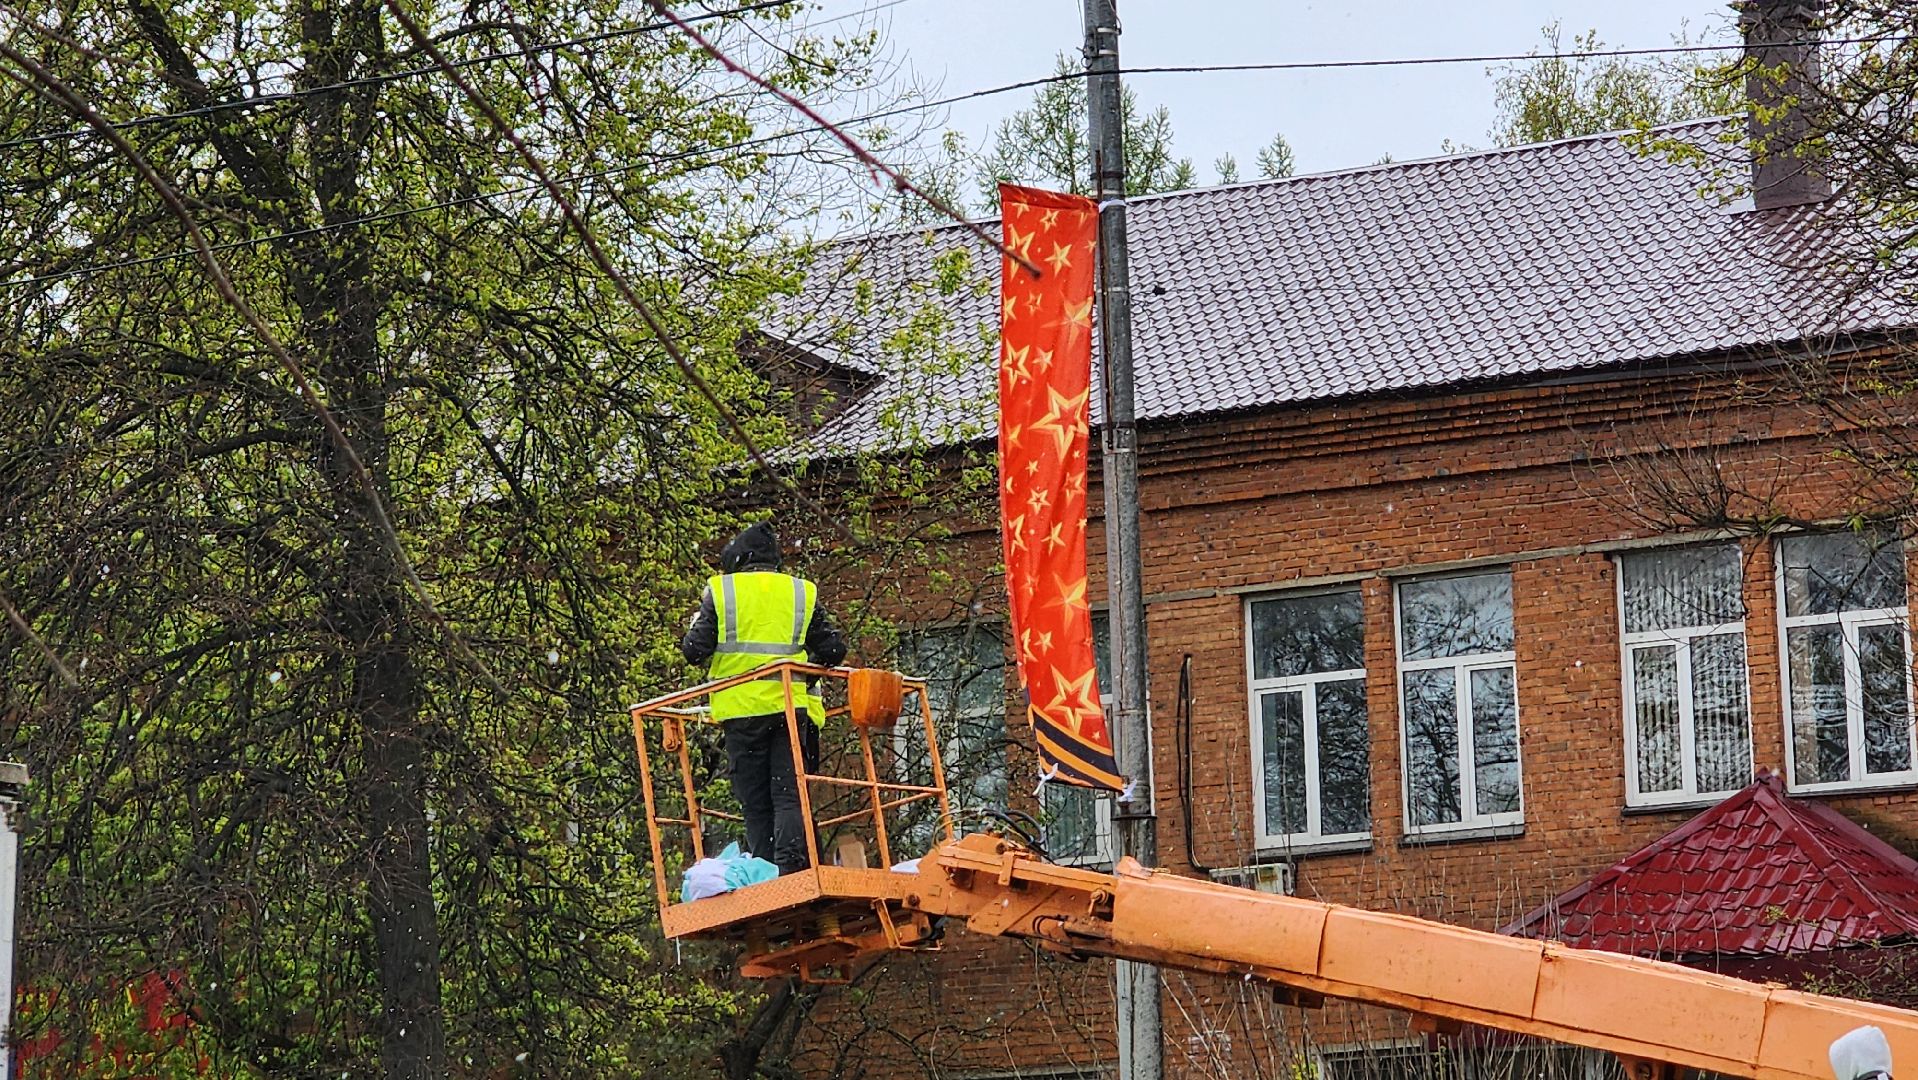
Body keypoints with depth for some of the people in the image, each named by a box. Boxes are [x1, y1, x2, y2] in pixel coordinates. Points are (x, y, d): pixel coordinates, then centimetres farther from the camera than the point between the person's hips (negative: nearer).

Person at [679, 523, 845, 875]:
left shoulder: (721, 590, 5)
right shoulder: (802, 592, 11)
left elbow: (694, 650, 0)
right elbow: (833, 650, 9)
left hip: (741, 709, -1)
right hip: (790, 706, 1)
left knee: (756, 804, 4)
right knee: (790, 795, -3)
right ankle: (792, 866, -21)